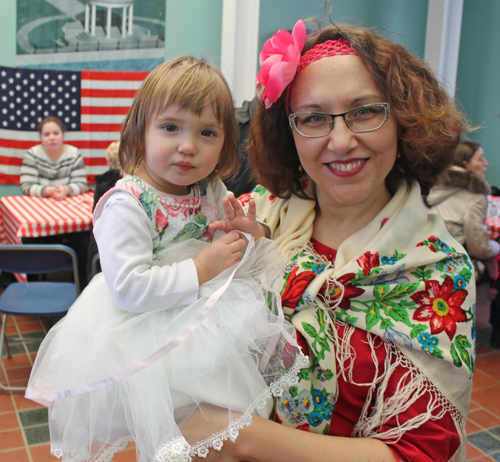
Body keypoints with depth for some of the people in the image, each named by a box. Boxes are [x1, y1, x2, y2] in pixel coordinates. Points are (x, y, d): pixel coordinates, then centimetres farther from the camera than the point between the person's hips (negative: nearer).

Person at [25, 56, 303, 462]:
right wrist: (201, 270, -26)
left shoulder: (213, 193, 0)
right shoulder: (127, 204, -20)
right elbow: (128, 288, -28)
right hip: (140, 334, -6)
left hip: (207, 316, 6)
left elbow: (232, 262, 12)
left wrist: (252, 240, -11)